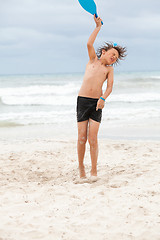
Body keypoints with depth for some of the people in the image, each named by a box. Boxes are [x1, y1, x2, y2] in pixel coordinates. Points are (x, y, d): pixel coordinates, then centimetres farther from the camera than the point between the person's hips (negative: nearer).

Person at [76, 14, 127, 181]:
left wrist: (103, 99, -14)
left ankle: (94, 170, 5)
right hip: (82, 100, 0)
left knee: (92, 139, -6)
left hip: (96, 104, 0)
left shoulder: (109, 69, 16)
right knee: (82, 138, -3)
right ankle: (81, 166, 15)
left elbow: (110, 87, 4)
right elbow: (89, 44, 0)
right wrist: (98, 27, 3)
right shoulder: (93, 60, 16)